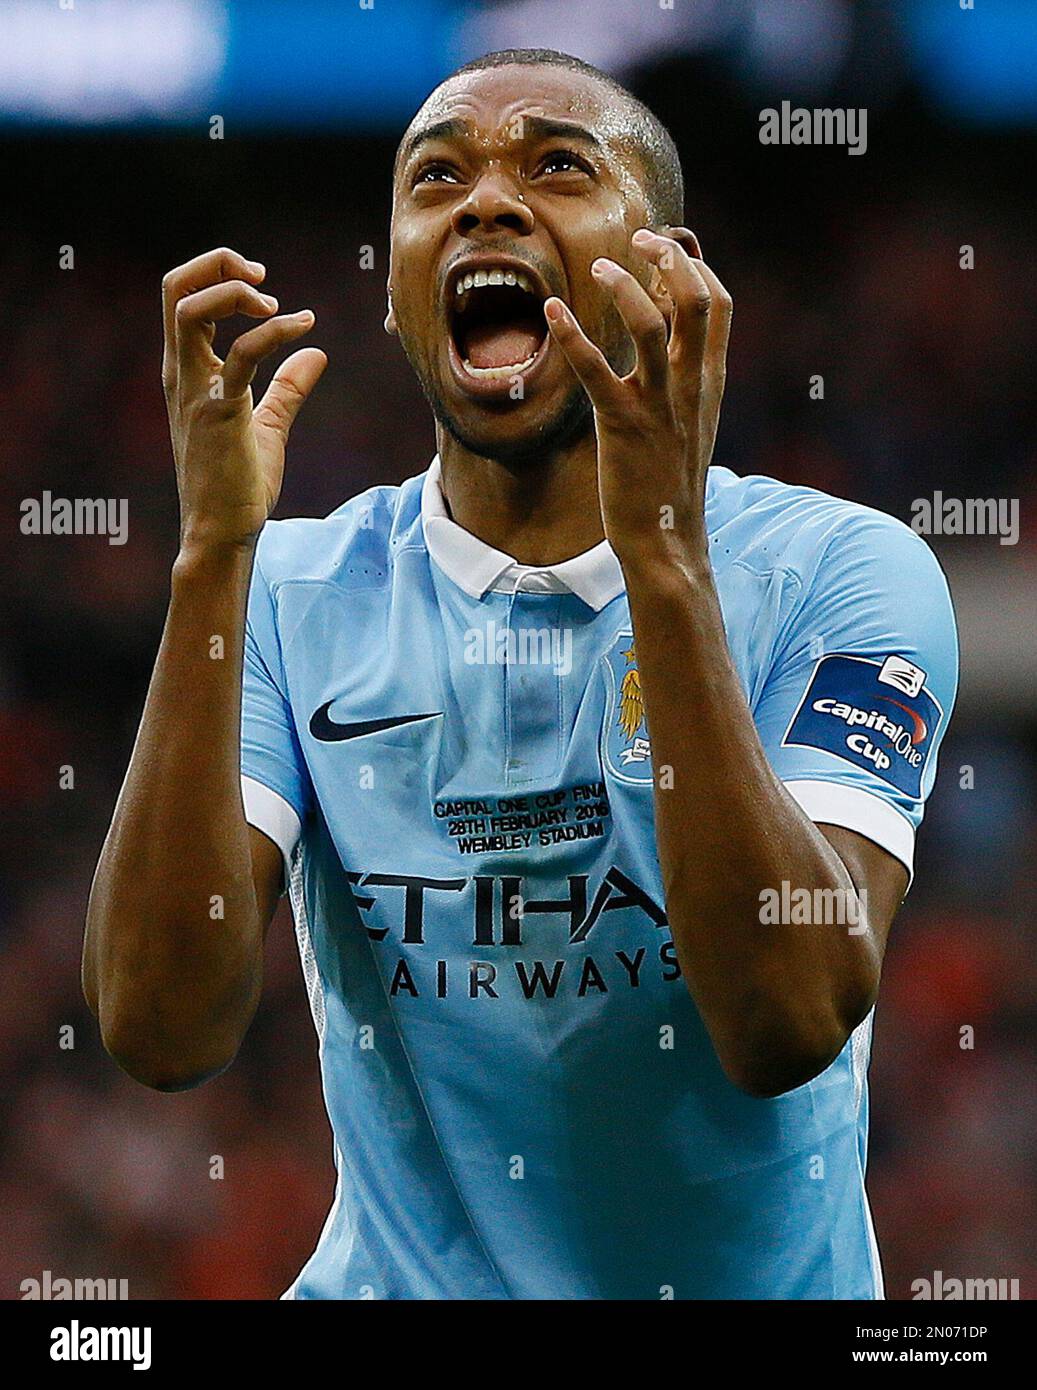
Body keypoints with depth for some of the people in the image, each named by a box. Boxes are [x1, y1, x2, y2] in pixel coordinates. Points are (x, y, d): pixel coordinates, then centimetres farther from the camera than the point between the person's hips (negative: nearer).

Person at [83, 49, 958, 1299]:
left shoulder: (842, 573, -3)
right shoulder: (290, 596, 2)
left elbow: (787, 1029, -17)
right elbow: (162, 1033, -11)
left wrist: (664, 558, -21)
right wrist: (213, 551, -16)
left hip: (757, 1286, 0)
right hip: (402, 1277, 0)